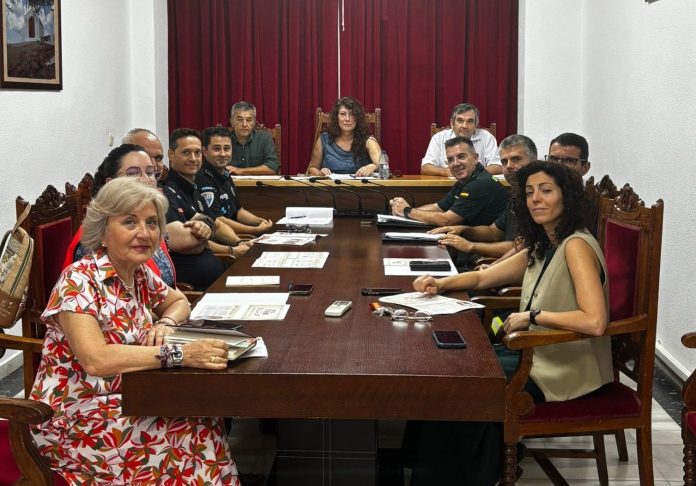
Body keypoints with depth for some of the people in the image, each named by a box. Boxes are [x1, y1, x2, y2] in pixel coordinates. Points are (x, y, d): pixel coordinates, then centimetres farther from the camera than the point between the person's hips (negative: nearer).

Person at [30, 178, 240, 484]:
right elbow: (95, 359, -32)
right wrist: (178, 353, -36)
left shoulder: (140, 274, 3)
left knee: (204, 421, -17)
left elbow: (179, 302, 22)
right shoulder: (79, 281, -19)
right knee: (194, 433, -22)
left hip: (124, 402, 7)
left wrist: (165, 324, -2)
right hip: (74, 419, -7)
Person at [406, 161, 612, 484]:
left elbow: (595, 321, -31)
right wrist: (441, 283, 1)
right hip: (540, 354, 9)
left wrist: (531, 316, -23)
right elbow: (484, 278, 19)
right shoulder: (542, 248, 10)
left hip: (564, 370, -9)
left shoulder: (576, 246, -19)